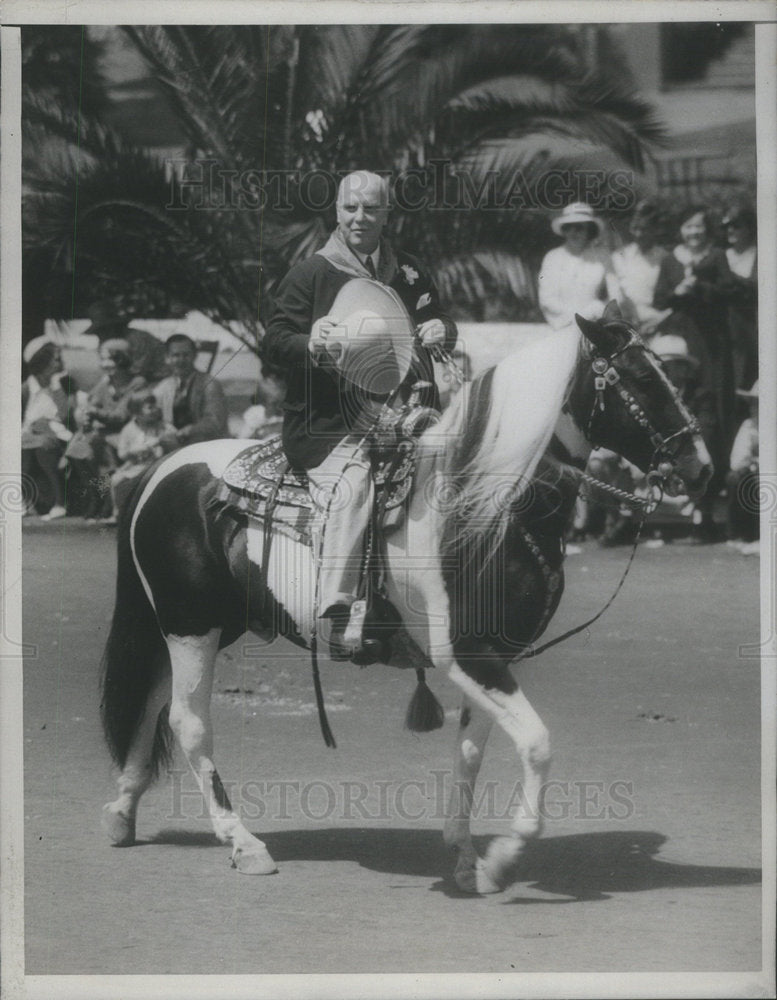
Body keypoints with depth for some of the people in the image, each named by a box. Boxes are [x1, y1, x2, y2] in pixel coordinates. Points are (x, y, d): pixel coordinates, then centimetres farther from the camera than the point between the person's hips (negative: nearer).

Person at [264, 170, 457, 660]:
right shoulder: (310, 274, 7)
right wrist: (310, 344, -18)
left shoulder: (409, 274, 20)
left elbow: (439, 320, 29)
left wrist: (441, 330, 4)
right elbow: (275, 342, 4)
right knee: (353, 487, -29)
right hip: (329, 424, -4)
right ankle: (340, 614, -27)